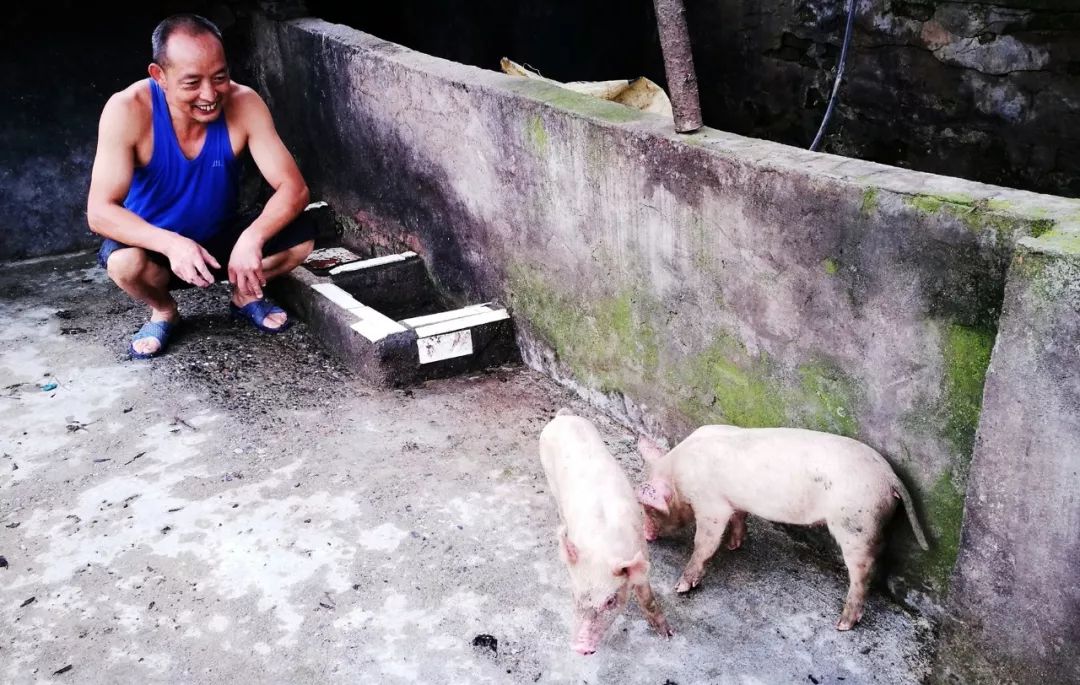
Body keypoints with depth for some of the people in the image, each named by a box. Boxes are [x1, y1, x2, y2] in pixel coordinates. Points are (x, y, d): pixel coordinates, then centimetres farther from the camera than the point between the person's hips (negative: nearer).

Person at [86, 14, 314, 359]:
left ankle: (246, 293, 10)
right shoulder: (127, 110, -27)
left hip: (221, 239, 2)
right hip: (156, 245, -2)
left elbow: (293, 187, -23)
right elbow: (99, 211, -28)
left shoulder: (243, 103, -22)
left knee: (300, 238, -22)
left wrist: (252, 237, -43)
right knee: (124, 262, -35)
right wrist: (172, 243, -46)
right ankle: (163, 310, 2)